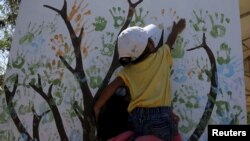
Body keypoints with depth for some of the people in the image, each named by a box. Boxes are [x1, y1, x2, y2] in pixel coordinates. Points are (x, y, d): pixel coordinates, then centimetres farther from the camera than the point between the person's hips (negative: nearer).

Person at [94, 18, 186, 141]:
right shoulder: (162, 56, 5)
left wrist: (97, 107, -1)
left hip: (138, 118, 2)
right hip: (161, 117, -1)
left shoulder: (128, 71, 5)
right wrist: (176, 29, 46)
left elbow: (112, 87, -7)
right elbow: (170, 41, 26)